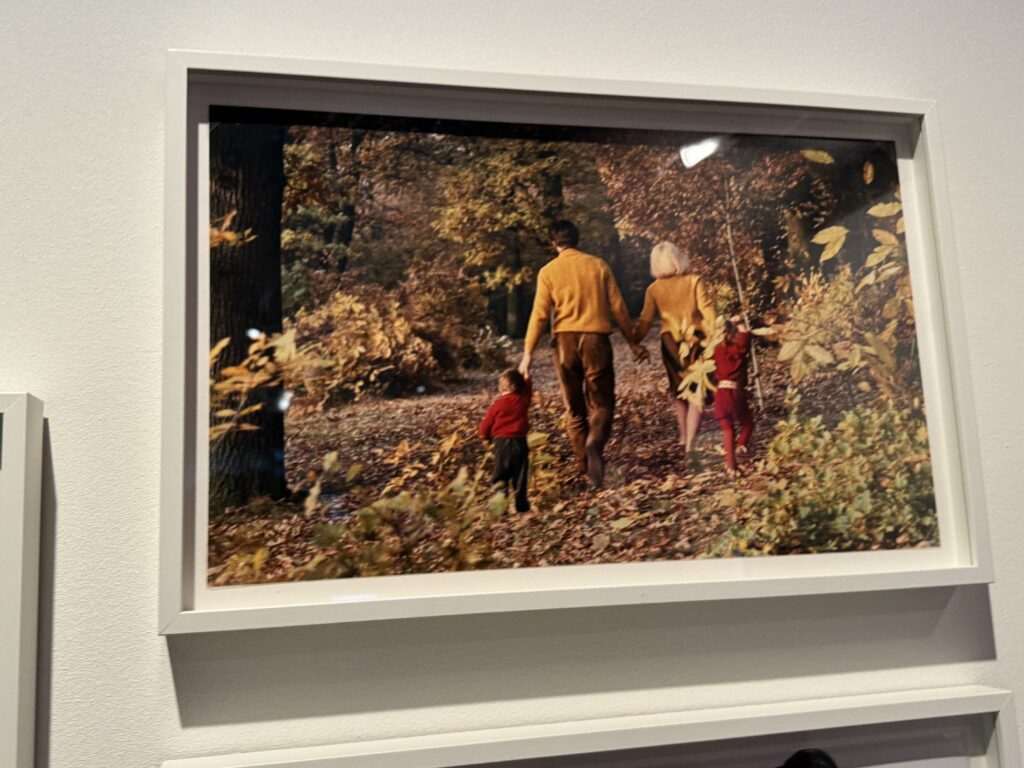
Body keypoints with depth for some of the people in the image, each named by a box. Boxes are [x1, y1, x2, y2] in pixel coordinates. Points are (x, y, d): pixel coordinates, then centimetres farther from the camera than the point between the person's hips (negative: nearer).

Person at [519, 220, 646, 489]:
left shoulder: (548, 271, 3)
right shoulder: (598, 265, 6)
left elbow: (540, 315, -4)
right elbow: (618, 307, 6)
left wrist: (528, 353, -1)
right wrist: (632, 342, 15)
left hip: (565, 341, 1)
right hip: (596, 339, 0)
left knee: (574, 407, 13)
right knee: (601, 404, 7)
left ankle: (583, 464, 12)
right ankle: (594, 446, -21)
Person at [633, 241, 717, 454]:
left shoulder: (654, 289, 0)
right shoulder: (694, 281, -3)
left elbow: (645, 321, -2)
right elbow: (707, 309, -11)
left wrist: (634, 343, 5)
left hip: (671, 343, 2)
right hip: (695, 341, -2)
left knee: (678, 390, 19)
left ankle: (683, 436, 28)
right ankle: (691, 440, -9)